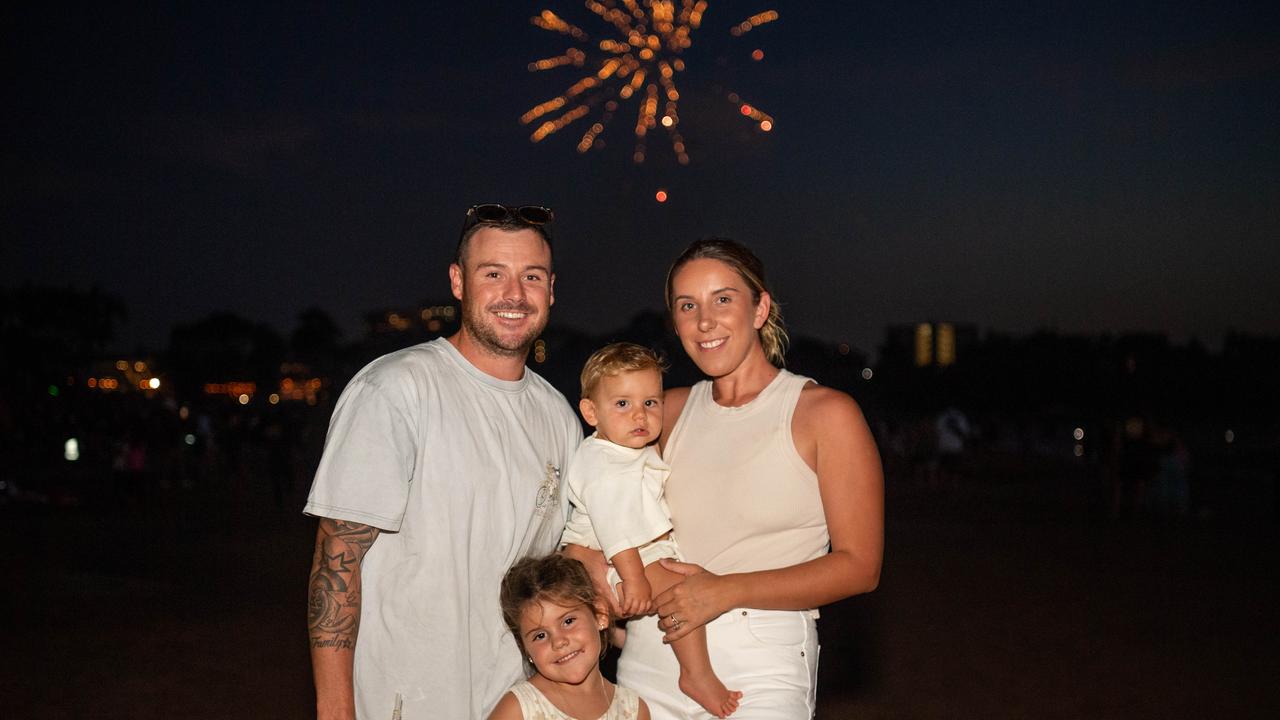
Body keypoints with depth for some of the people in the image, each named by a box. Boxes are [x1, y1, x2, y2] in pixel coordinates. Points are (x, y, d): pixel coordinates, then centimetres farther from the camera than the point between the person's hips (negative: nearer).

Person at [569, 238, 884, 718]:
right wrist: (588, 558, -5)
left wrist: (727, 591, -17)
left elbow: (859, 566, -9)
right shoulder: (671, 410, 7)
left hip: (760, 671, -4)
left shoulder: (826, 413, -6)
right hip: (649, 657, 4)